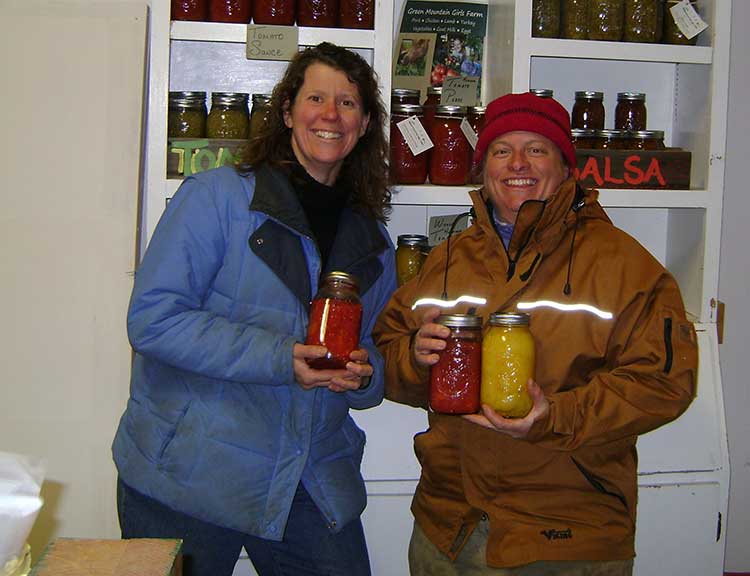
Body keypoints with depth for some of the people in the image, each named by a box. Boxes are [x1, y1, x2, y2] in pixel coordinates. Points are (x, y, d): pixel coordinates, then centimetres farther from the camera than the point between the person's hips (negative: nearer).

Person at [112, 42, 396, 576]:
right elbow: (153, 318, -14)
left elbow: (374, 350, 17)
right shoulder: (217, 195, -6)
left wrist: (365, 376, -8)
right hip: (188, 476, -4)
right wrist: (277, 357, -22)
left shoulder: (371, 239, 11)